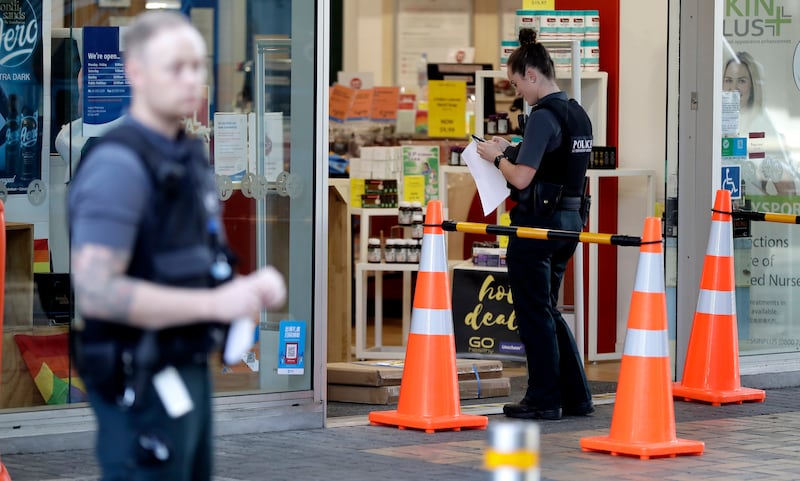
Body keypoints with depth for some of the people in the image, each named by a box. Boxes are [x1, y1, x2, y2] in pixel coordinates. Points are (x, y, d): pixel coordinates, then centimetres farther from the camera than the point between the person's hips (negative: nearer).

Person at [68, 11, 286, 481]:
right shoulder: (118, 164, -19)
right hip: (141, 388, -9)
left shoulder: (187, 156, 11)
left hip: (185, 374, 10)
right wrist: (216, 304, -27)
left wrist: (252, 284, 0)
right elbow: (96, 292, -27)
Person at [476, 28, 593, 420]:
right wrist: (511, 152, 14)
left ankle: (544, 401, 8)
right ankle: (576, 397, 18)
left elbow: (521, 178, -21)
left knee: (534, 314, 2)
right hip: (569, 219, 9)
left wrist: (497, 157, -2)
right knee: (548, 311, 18)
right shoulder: (578, 115, 11)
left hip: (537, 224, -9)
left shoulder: (544, 116, -17)